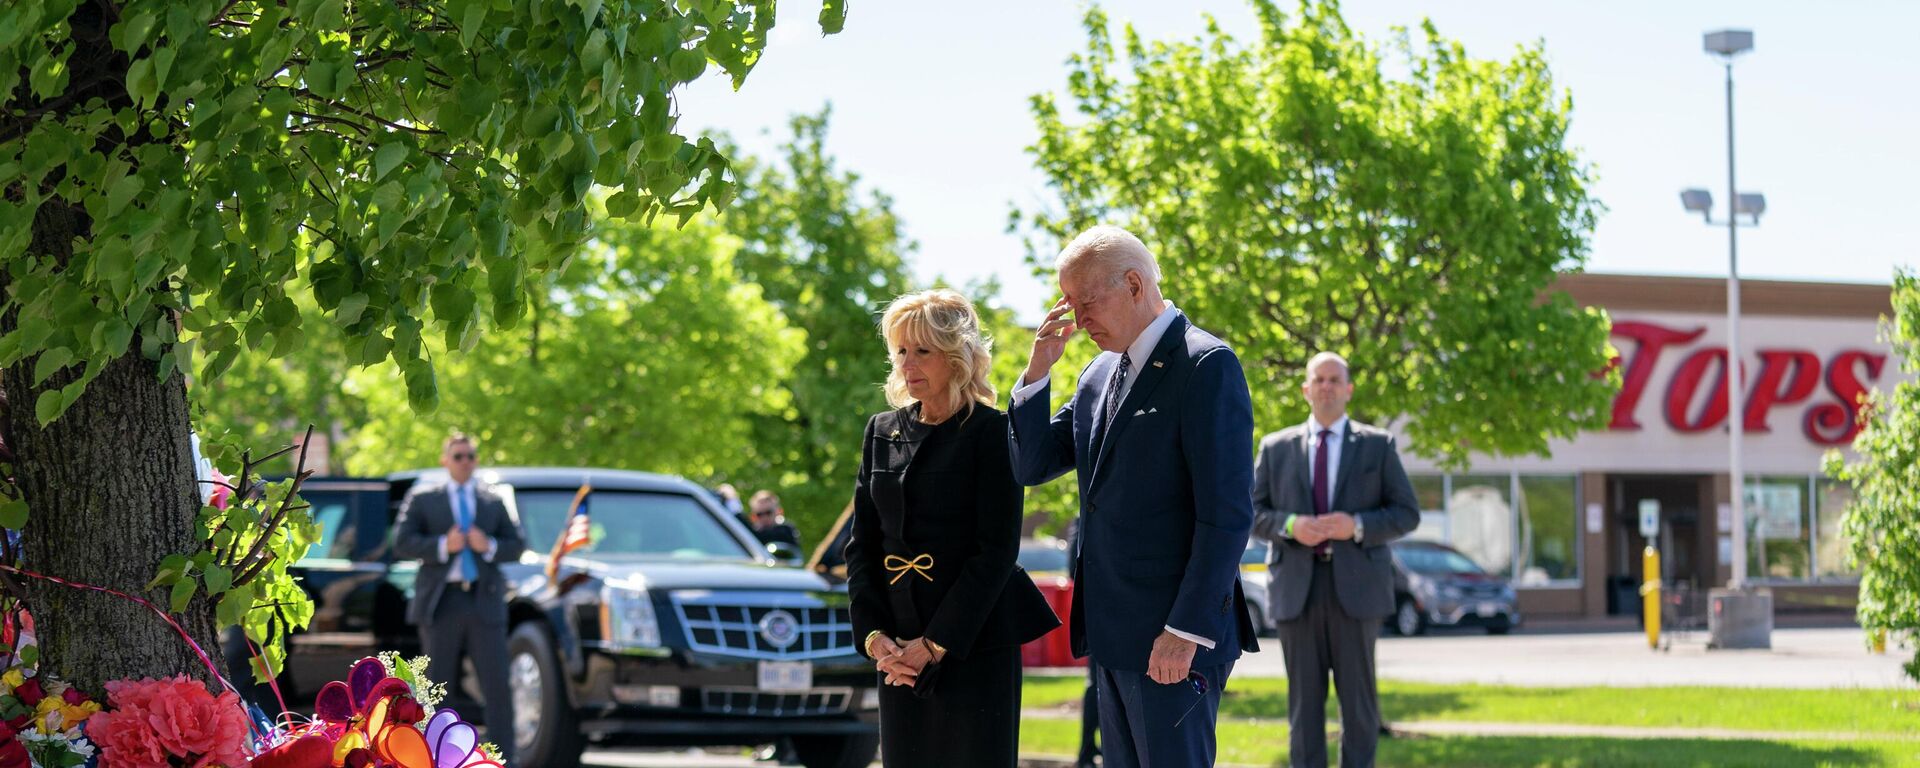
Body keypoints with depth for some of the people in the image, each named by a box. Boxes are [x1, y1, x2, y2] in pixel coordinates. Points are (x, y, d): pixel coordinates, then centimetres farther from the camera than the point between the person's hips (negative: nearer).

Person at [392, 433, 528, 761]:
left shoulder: (494, 501, 15)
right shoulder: (422, 498, 9)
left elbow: (517, 545, 11)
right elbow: (402, 543, -2)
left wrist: (489, 547, -9)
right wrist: (442, 546, -16)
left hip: (485, 602, 1)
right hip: (441, 603, -1)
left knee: (498, 685, -6)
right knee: (437, 686, 3)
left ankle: (503, 760, -5)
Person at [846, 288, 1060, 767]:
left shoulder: (990, 431, -5)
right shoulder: (882, 431, 11)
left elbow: (997, 550, -11)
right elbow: (862, 545, 10)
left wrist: (935, 644, -13)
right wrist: (873, 635, -3)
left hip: (975, 642, -5)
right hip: (899, 650, 5)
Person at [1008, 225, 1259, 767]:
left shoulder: (1206, 364, -11)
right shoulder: (1100, 374, 16)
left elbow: (1227, 513, -16)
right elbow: (1029, 467, 16)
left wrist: (1187, 631, -19)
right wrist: (1038, 370, 3)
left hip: (1173, 639, -8)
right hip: (1115, 636, 9)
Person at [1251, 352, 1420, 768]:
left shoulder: (1378, 445, 8)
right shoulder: (1275, 447, 12)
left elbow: (1407, 514, 5)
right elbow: (1252, 512, 10)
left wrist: (1357, 526, -12)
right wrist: (1289, 525, -11)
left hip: (1355, 586, -1)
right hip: (1297, 587, 1)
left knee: (1358, 693, 1)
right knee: (1304, 695, 2)